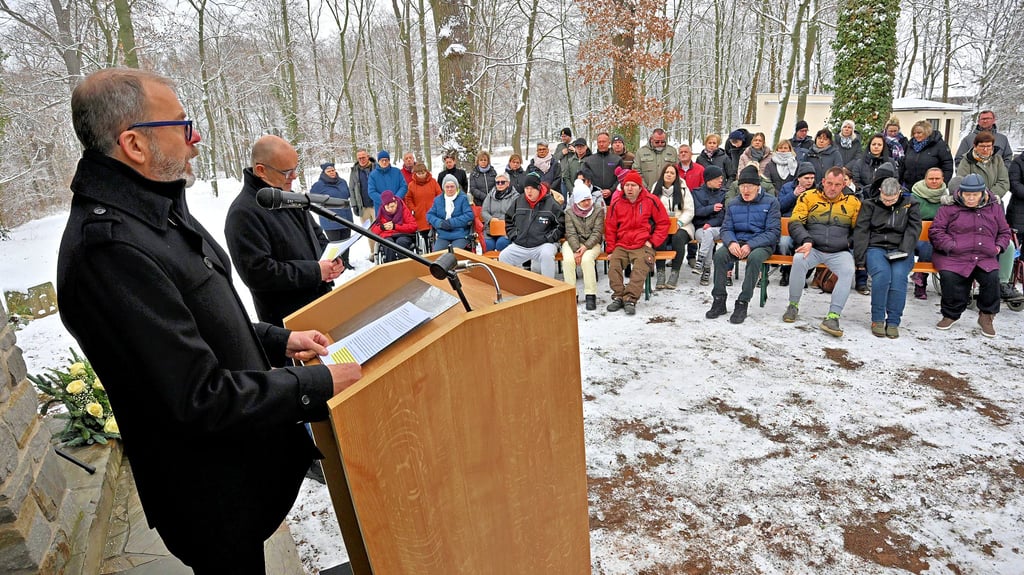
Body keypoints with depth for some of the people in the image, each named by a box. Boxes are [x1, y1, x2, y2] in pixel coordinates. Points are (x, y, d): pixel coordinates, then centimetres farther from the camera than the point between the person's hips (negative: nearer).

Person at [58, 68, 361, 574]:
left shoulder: (155, 209, 4)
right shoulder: (109, 247, -30)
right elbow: (201, 398, -29)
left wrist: (279, 339, 4)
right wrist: (320, 384, -22)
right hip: (212, 492, -8)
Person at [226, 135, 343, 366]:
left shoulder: (288, 196, 8)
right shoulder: (244, 213, -20)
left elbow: (317, 235, 19)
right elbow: (257, 273, -25)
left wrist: (332, 260, -3)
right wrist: (314, 271, -22)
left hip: (321, 300, 8)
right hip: (288, 322, -8)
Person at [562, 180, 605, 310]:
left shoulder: (598, 211, 3)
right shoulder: (569, 212, 5)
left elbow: (597, 233, -5)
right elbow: (571, 234, -5)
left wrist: (585, 247, -20)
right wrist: (577, 250, -21)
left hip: (592, 243, -1)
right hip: (573, 244, 1)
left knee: (587, 259, -34)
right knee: (568, 260, -31)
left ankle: (590, 295, -27)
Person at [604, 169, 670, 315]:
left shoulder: (650, 200, 0)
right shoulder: (616, 202, 7)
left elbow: (663, 222, 5)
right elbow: (610, 228, 11)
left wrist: (652, 242, -4)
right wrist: (610, 249, 4)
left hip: (643, 245, -2)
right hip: (621, 246, 3)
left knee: (640, 268, -27)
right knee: (613, 265, -22)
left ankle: (630, 299, -25)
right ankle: (618, 297, -13)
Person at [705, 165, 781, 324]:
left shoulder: (771, 202, -1)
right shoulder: (733, 205, 12)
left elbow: (773, 232, -8)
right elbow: (726, 229, 7)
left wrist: (750, 245, -22)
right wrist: (731, 242, -18)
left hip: (762, 244, -3)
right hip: (737, 243, 3)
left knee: (754, 257, -37)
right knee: (719, 255, -27)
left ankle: (742, 304, -29)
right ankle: (719, 301, -20)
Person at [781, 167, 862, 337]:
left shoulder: (853, 202, 14)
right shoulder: (808, 197, 9)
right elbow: (795, 223, 3)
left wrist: (850, 243, -1)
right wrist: (806, 241, -14)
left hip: (839, 252, 1)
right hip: (812, 248, -1)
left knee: (848, 270, -31)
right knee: (799, 259, -34)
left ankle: (833, 316, -29)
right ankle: (793, 305, -14)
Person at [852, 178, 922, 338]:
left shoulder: (910, 204, 11)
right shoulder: (870, 204, 8)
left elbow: (913, 230, 3)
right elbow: (861, 231, 1)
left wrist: (903, 251, -14)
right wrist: (860, 259, -7)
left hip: (900, 251, 1)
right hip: (876, 248, -1)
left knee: (899, 275, -31)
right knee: (882, 273, -32)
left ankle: (893, 322, -22)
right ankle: (877, 319, -22)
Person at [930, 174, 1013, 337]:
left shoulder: (994, 208, 17)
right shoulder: (949, 207, 7)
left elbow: (1005, 232, 27)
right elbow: (935, 231, 3)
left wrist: (999, 246, 7)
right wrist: (951, 246, -10)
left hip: (985, 258, 3)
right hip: (954, 257, -2)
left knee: (992, 277, -27)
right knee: (949, 277, -31)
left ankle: (986, 316, -4)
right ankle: (951, 314, -5)